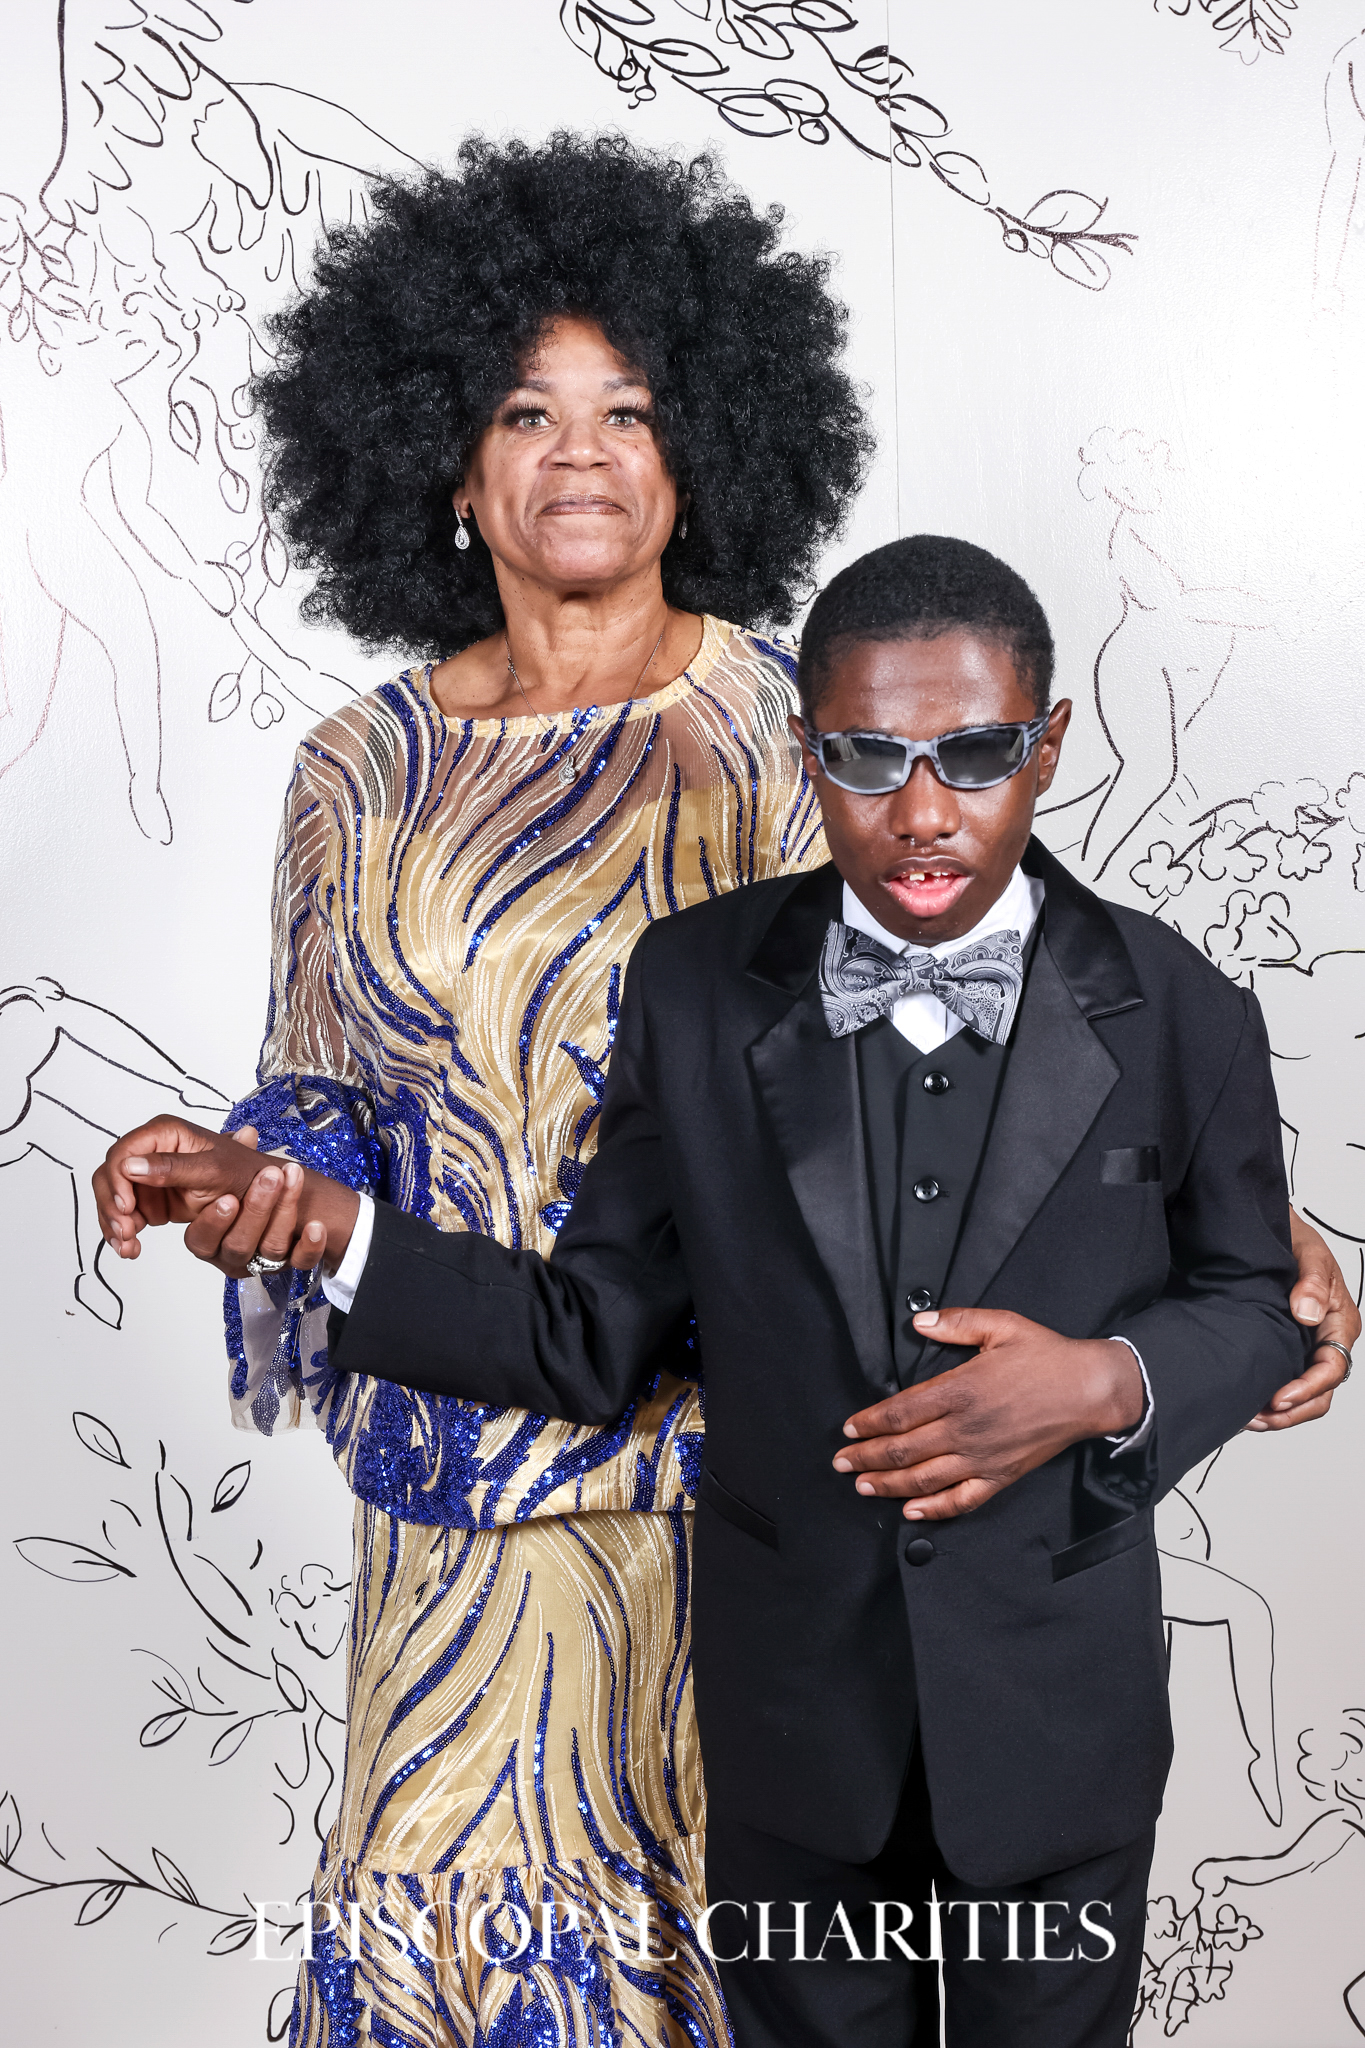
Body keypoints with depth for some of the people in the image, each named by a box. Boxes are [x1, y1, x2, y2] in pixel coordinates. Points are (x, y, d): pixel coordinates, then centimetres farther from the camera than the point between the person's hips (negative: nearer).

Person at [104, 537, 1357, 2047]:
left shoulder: (1179, 1018, -12)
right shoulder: (696, 987, -9)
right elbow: (594, 1341, -6)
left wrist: (1110, 1383, -20)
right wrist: (322, 1228, -19)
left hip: (1058, 1716, 0)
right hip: (792, 1709, 1)